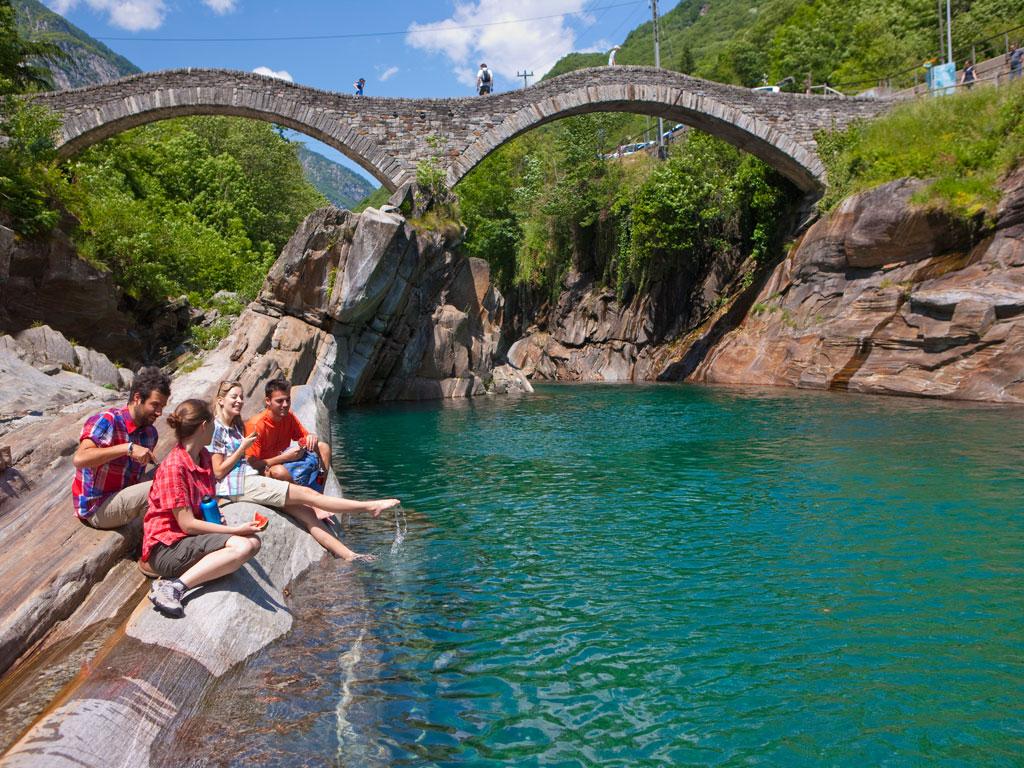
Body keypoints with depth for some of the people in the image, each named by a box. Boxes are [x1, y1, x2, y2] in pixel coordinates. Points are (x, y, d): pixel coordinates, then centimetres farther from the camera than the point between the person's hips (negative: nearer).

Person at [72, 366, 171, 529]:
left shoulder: (150, 433, 5)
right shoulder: (106, 421, -17)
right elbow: (79, 459, -32)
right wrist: (127, 448, -35)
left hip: (124, 496, 8)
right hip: (96, 509, -8)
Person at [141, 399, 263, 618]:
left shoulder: (204, 456, 10)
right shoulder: (173, 467, -16)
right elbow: (187, 524, -17)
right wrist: (236, 530, -15)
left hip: (191, 540, 9)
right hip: (165, 548, -9)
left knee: (252, 542, -15)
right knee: (241, 547, -27)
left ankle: (175, 582, -17)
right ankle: (173, 587, -26)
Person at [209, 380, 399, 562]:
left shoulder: (237, 426, 19)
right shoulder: (216, 429, -6)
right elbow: (218, 472, -11)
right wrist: (243, 447, -11)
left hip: (250, 478, 8)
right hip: (238, 486, -8)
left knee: (305, 511, -7)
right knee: (307, 494, -13)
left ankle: (347, 555, -13)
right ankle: (370, 507, -15)